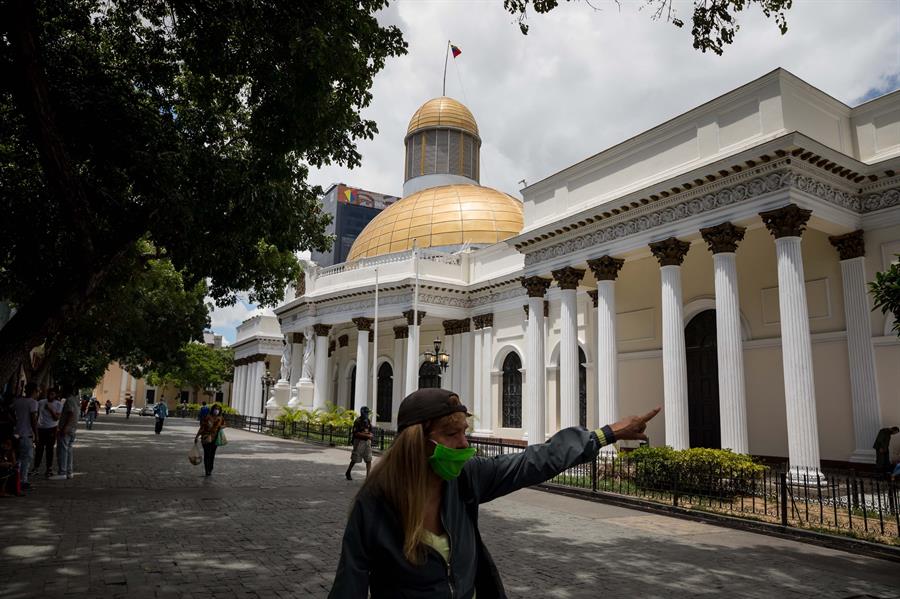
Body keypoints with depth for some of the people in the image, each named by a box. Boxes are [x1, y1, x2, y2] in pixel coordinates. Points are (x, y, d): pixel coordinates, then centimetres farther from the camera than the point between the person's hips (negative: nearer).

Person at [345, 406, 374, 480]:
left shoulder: (368, 421, 9)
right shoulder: (357, 421, -11)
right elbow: (356, 433, -17)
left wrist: (371, 435, -7)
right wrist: (367, 435, -19)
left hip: (367, 442, 5)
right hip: (359, 442, -5)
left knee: (369, 460, -2)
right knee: (355, 459, 5)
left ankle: (368, 475, 0)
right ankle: (348, 473, 25)